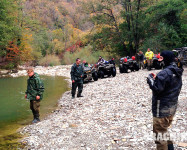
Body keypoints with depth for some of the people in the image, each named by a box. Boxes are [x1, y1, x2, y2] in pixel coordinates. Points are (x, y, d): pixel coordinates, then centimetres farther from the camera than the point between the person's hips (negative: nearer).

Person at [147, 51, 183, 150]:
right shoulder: (177, 72, 7)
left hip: (162, 108, -10)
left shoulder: (164, 73, -24)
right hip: (173, 106, 10)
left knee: (160, 130, 3)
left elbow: (157, 89, -26)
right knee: (165, 128, 26)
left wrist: (151, 80, -9)